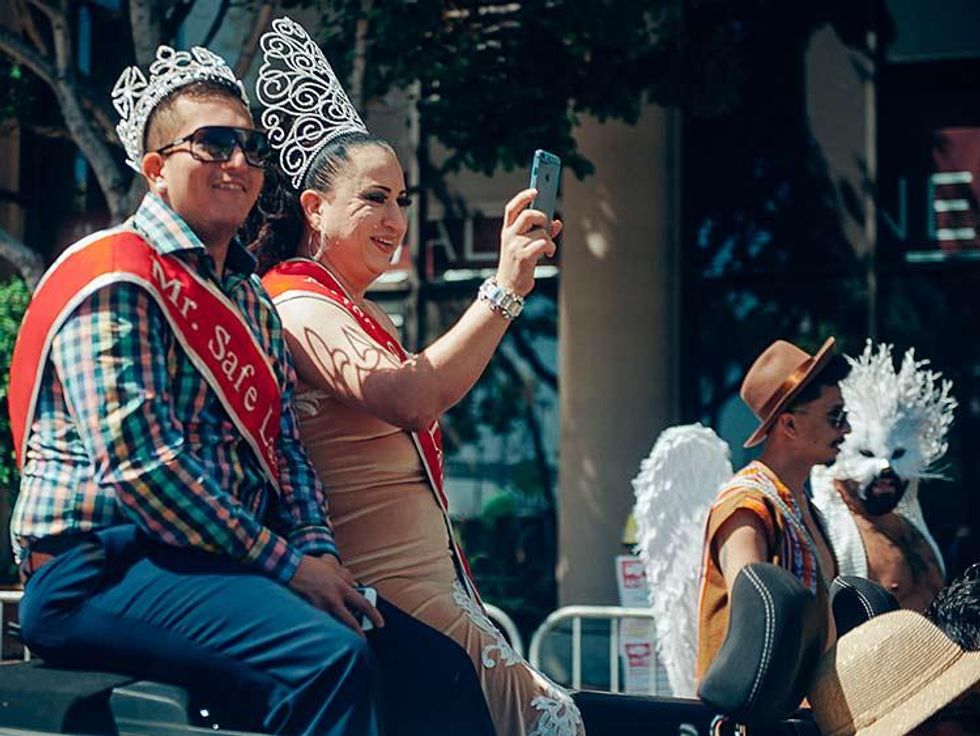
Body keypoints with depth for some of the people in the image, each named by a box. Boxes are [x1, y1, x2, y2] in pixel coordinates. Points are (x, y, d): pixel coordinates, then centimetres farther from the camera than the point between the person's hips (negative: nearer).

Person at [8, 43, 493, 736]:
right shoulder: (117, 278, -7)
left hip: (226, 565, 9)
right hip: (102, 568, -8)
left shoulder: (252, 299, 22)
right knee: (329, 658, -32)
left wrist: (318, 548, -2)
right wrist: (283, 563, -16)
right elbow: (140, 459, -17)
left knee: (439, 665, -6)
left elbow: (284, 446, 19)